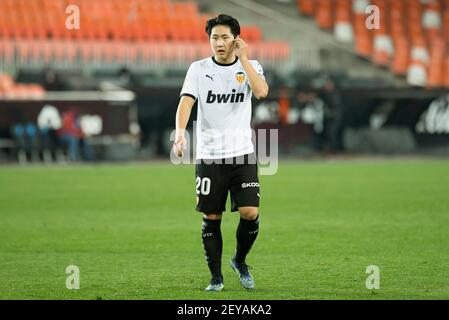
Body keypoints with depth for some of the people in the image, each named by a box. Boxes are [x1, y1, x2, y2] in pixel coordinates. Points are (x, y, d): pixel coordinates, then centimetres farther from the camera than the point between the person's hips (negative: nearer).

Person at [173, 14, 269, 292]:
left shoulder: (250, 66, 3)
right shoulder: (198, 69, 2)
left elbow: (262, 92, -18)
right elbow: (186, 101, -11)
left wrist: (243, 59, -15)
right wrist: (180, 132, -29)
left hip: (243, 155, 0)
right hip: (208, 156, 0)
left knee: (250, 213, -10)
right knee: (211, 218, 2)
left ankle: (240, 261, 16)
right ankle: (216, 277, 15)